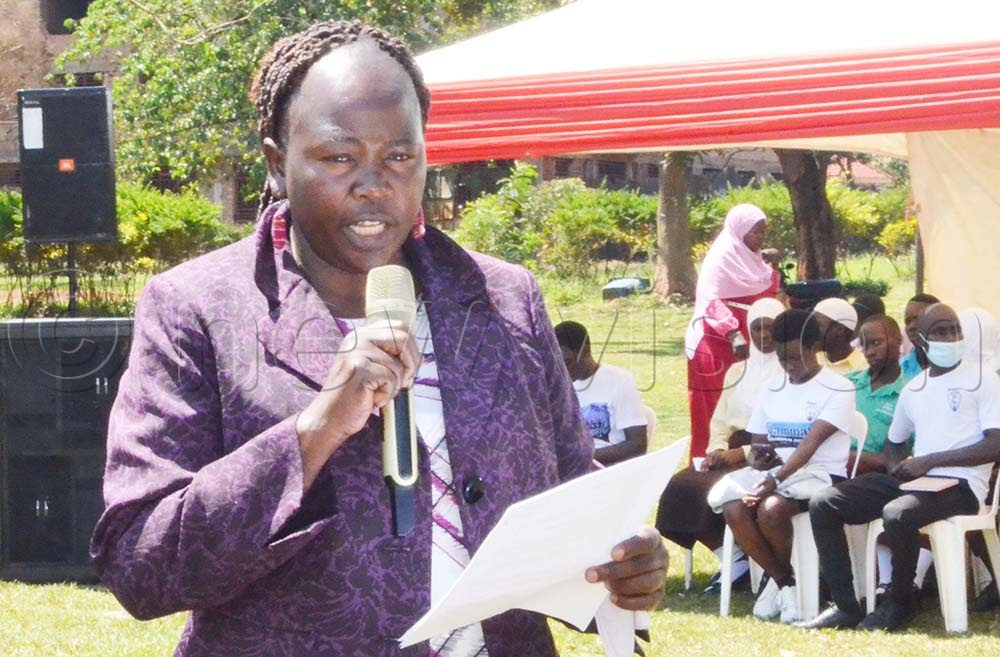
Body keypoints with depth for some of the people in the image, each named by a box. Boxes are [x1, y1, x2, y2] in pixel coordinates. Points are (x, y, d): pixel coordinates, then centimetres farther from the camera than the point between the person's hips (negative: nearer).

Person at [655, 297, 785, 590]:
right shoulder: (737, 372, 21)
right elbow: (720, 422, 18)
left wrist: (743, 453, -19)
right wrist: (717, 449, -4)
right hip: (733, 450, 7)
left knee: (714, 488, -30)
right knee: (680, 485, -17)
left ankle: (738, 559, -11)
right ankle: (731, 558, -11)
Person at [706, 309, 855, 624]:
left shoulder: (837, 388, -5)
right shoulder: (771, 390, 16)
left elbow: (812, 442, -17)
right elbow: (758, 442, 18)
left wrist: (777, 479, -29)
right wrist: (758, 459, -8)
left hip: (819, 473, -6)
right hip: (773, 469, 6)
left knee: (771, 508, -36)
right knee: (733, 505, -27)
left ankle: (780, 578, -4)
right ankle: (783, 580, -7)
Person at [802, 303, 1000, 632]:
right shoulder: (913, 390, 19)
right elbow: (895, 441, 33)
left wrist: (930, 461, -14)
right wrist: (897, 466, 7)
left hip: (959, 483, -7)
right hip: (912, 479, 7)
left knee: (897, 513, -37)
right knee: (823, 504, -8)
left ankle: (901, 602, -12)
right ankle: (845, 606, -10)